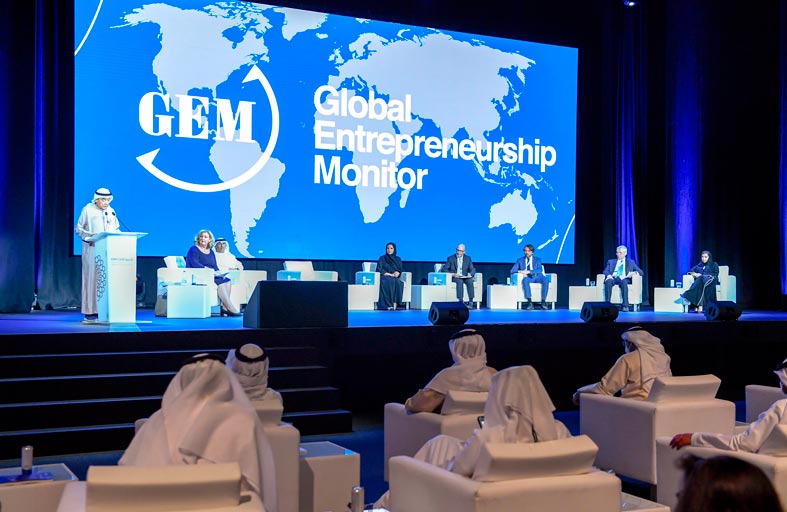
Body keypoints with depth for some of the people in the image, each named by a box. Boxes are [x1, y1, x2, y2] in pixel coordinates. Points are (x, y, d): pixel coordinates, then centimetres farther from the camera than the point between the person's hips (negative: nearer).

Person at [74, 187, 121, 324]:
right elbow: (78, 229, 0)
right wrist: (90, 236, -16)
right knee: (92, 279, -5)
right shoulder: (87, 210, 1)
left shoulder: (111, 211, 15)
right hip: (92, 250, -4)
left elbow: (117, 229, 21)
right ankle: (90, 312, -2)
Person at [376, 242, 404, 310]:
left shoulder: (398, 259, 20)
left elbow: (400, 270, 12)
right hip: (385, 277, -2)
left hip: (395, 278, 2)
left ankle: (395, 303, -45)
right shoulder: (382, 258, 13)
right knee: (388, 281, -40)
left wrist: (397, 273, -13)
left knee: (398, 283, -36)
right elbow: (379, 269, 0)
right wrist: (390, 274, -12)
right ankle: (388, 304, -46)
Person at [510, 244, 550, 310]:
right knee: (525, 280, -38)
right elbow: (512, 271, 8)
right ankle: (529, 302, -41)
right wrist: (520, 272, -14)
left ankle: (543, 301, -32)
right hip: (528, 277, 0)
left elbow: (540, 270, -5)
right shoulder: (520, 260, 15)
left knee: (546, 279, -34)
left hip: (537, 277, 0)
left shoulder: (537, 259, 13)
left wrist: (528, 271, -19)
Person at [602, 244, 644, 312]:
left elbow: (641, 272, 16)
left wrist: (634, 273, -8)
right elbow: (605, 271, 11)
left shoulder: (631, 262, 23)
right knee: (608, 281, -36)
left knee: (623, 282, -39)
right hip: (613, 278, 1)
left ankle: (625, 306, -41)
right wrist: (608, 275, -14)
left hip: (624, 279, -1)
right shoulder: (611, 261, 25)